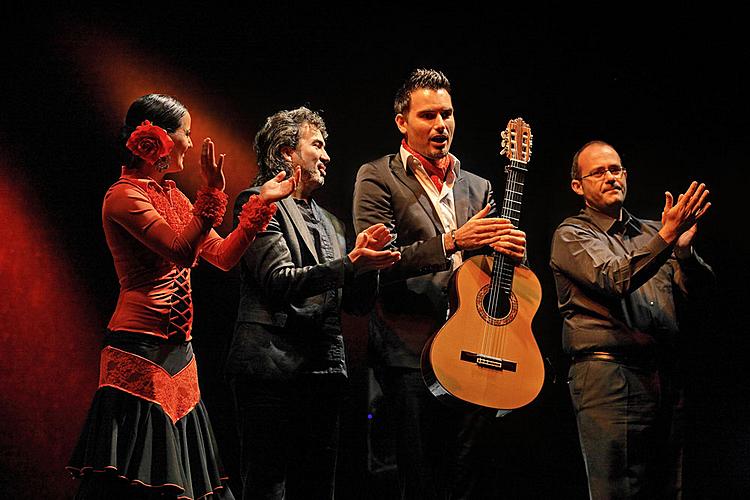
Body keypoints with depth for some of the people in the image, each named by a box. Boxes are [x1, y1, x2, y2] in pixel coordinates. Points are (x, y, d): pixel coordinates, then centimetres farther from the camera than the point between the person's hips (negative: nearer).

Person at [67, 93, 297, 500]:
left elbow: (223, 256, 15)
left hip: (177, 353, 9)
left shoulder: (172, 196, 17)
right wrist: (212, 194, -27)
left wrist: (262, 202, 13)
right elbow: (182, 252, -22)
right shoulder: (123, 196, -10)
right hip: (141, 353, -9)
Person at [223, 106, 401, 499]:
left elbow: (358, 303, 18)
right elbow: (280, 280, -14)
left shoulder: (329, 224, 23)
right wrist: (349, 264, -23)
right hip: (274, 369, -8)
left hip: (324, 373, 8)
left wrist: (367, 258, -1)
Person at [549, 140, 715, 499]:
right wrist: (666, 237, -25)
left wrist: (684, 249, -11)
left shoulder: (651, 232, 18)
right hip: (608, 374, -6)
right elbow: (614, 280, -17)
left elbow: (698, 288, 9)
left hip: (666, 377, 6)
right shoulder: (570, 236, 2)